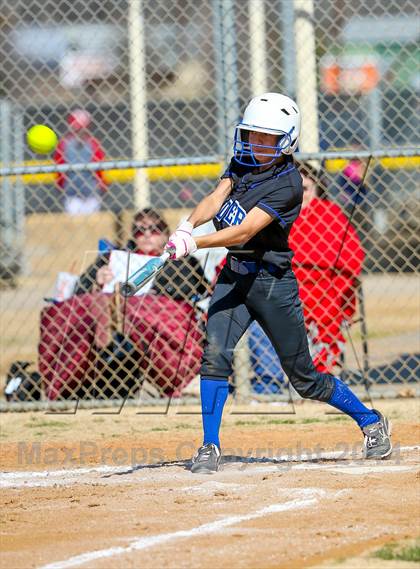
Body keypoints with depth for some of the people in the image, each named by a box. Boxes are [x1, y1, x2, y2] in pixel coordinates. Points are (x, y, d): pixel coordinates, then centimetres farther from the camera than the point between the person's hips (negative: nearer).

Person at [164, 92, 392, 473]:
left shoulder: (287, 184, -19)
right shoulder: (245, 162, 4)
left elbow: (245, 231, -28)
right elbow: (217, 197, -10)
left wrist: (194, 244, -39)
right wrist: (189, 224, -31)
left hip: (272, 281, -6)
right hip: (234, 275, 6)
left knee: (304, 378, 4)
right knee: (215, 355, -14)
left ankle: (371, 422, 24)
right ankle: (210, 448, -7)